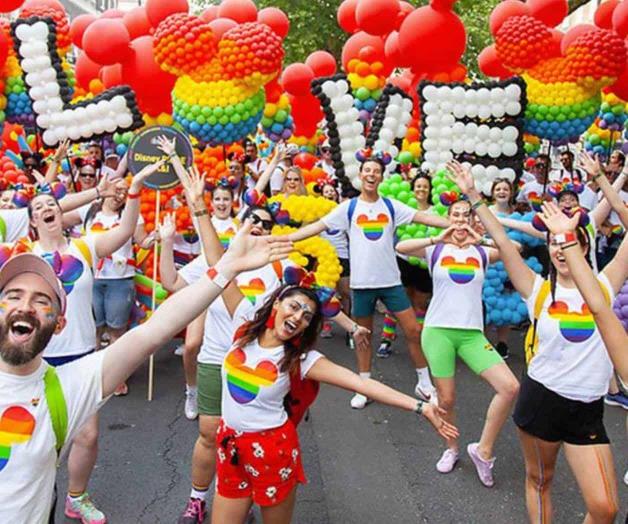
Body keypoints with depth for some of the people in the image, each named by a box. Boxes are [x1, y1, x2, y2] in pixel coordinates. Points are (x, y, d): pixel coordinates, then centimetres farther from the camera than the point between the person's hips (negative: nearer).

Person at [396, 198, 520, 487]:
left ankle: (483, 450, 5)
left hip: (472, 333, 2)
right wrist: (438, 238, -20)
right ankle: (451, 449, 32)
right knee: (446, 399, 3)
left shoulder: (482, 252, 9)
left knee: (510, 387, -12)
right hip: (438, 330, -2)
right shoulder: (435, 250, 3)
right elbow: (400, 247, -15)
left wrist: (480, 240, -16)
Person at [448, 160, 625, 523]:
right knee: (539, 480, 16)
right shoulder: (538, 290, -2)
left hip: (588, 411, 1)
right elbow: (502, 242, -8)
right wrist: (473, 195, -12)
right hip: (541, 399, 0)